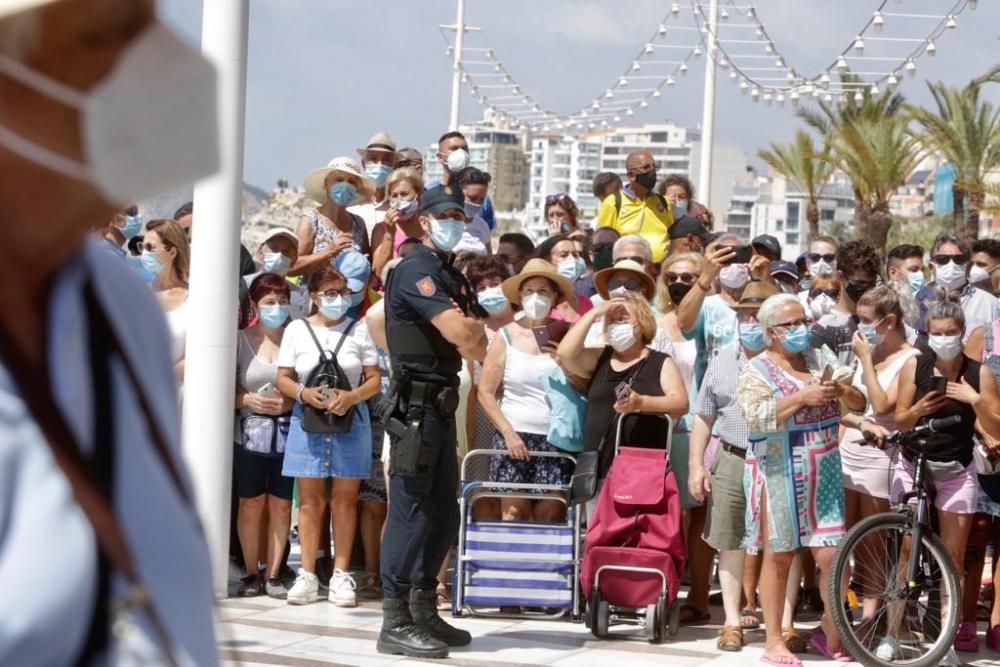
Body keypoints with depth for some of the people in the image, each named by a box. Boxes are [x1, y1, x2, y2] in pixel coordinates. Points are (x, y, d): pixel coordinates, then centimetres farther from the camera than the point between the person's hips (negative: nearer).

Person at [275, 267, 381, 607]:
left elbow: (374, 379, 3)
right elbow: (284, 378, 6)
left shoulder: (358, 330, 4)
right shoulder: (297, 330, 6)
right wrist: (304, 393, -14)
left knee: (345, 498, 1)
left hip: (351, 420, 0)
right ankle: (308, 575, 3)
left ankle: (341, 575, 5)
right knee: (310, 499, 1)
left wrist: (353, 396, -16)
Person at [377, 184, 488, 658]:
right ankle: (395, 623, -7)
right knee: (410, 512, -9)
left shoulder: (452, 277, 19)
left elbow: (477, 344, 15)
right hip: (416, 403, -10)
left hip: (442, 405, 10)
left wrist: (470, 332, -7)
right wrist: (476, 326, 1)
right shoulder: (415, 271, -11)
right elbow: (459, 331, -20)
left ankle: (424, 613, 21)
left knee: (443, 514, 12)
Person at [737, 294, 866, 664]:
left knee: (832, 557, -1)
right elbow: (756, 417, -19)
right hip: (780, 477, -4)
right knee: (779, 557, 2)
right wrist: (802, 398, -24)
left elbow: (859, 404, 10)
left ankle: (831, 634, 14)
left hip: (823, 477, 4)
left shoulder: (818, 361, 11)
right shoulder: (758, 370, -3)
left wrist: (842, 391, -12)